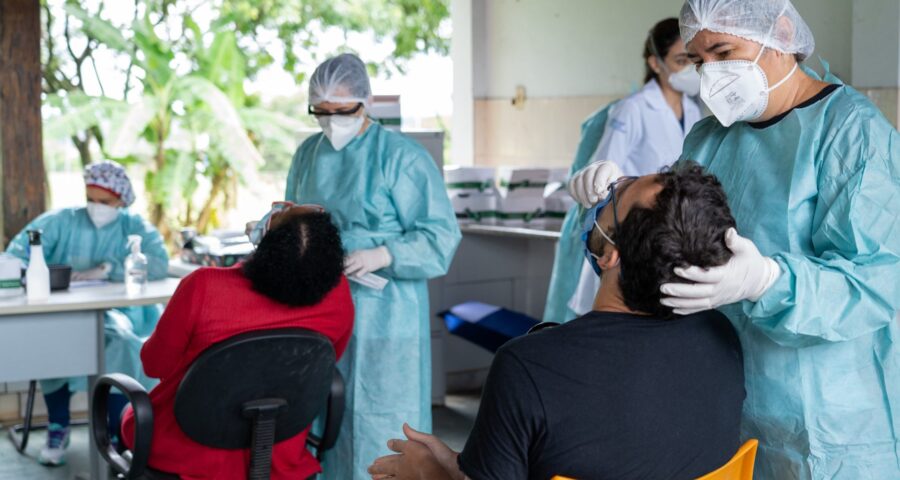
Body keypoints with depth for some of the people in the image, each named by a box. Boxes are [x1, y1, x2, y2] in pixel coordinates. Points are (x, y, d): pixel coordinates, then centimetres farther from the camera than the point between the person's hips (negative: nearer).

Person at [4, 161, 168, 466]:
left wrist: (107, 269, -18)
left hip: (117, 312, -1)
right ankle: (57, 429, -14)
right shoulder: (62, 221, 13)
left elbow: (159, 264, -11)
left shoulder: (135, 228, 8)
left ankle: (114, 438, -25)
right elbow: (19, 249, 2)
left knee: (118, 338, -35)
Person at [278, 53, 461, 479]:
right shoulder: (308, 154, 10)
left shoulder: (401, 157, -8)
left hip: (381, 319, -5)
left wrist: (382, 256, -24)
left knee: (376, 425, -1)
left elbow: (440, 237, -11)